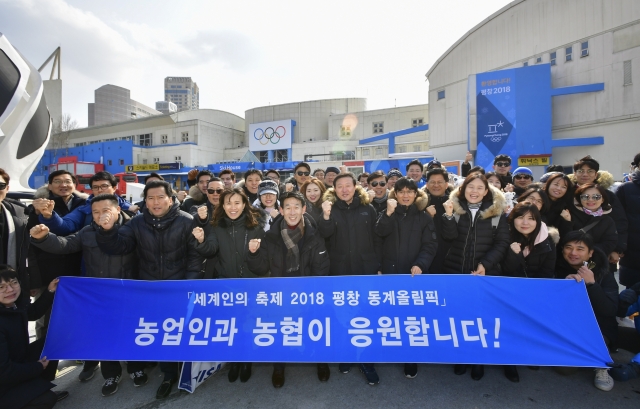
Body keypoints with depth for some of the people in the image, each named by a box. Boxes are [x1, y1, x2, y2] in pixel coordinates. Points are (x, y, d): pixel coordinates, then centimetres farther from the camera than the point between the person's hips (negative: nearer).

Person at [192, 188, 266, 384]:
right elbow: (210, 250, -17)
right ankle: (234, 360, 39)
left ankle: (246, 361, 37)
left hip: (251, 282, -1)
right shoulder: (215, 225, -4)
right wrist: (202, 241, -35)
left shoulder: (256, 224, -8)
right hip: (226, 282, 2)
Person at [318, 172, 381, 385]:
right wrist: (326, 216, -34)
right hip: (340, 270, 0)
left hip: (366, 269, 0)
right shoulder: (330, 208, 1)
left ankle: (366, 360, 23)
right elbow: (324, 234, -15)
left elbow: (376, 239, 4)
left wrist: (379, 267, 1)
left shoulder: (367, 208, 2)